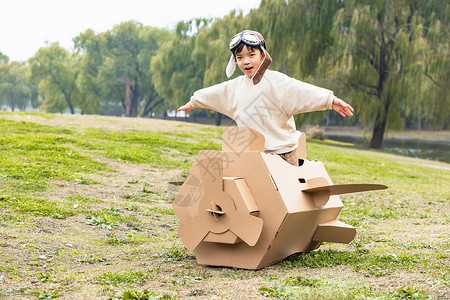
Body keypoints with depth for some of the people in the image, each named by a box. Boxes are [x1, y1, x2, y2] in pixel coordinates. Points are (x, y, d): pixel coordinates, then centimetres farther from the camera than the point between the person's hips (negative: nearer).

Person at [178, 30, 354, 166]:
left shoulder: (276, 81, -10)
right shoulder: (235, 86, 14)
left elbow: (301, 91, -23)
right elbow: (213, 94, 31)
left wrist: (330, 100, -36)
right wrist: (193, 101, 46)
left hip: (280, 152, -6)